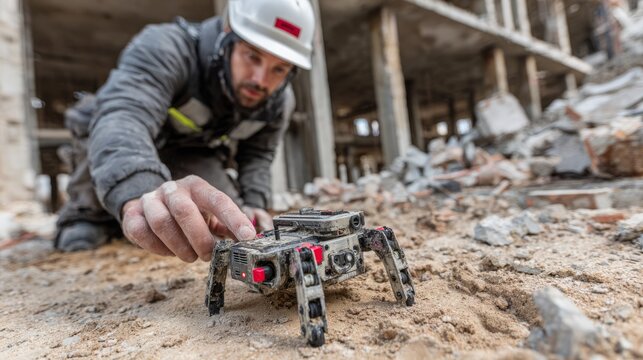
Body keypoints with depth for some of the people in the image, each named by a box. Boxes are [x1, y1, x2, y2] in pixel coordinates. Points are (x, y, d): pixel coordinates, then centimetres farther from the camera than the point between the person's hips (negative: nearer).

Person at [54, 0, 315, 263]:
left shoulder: (280, 102, -18)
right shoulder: (166, 48, -35)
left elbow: (256, 154, -5)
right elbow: (122, 117, -52)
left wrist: (252, 205, -23)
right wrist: (140, 195, -72)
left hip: (190, 161, 4)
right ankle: (90, 215, 0)